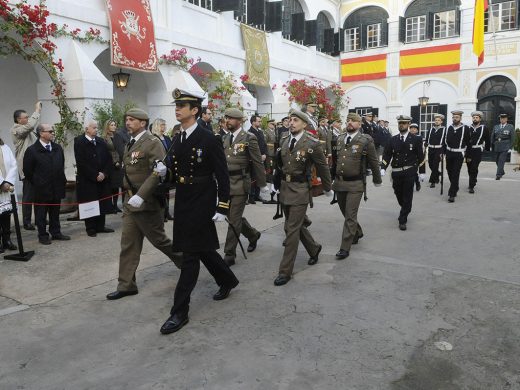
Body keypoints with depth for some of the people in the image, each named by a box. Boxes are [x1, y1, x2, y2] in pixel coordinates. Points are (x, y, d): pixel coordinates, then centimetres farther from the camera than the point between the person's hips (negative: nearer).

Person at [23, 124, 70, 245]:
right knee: (41, 213, 6)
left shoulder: (57, 148, 7)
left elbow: (62, 165, 17)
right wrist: (36, 183, 1)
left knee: (55, 212, 14)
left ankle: (56, 232, 25)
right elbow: (27, 170, -4)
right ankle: (43, 235, 17)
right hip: (41, 189, -5)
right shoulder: (32, 150, -9)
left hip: (57, 188, 5)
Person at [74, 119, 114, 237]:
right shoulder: (79, 142, -6)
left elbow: (109, 160, 8)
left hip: (103, 178, 5)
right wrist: (95, 175, -14)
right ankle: (90, 228, 12)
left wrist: (104, 173, -6)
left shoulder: (101, 142, 9)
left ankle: (100, 226, 18)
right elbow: (81, 163, -12)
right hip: (87, 180, -4)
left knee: (102, 203, 7)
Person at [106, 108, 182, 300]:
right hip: (131, 202, 8)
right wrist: (128, 193, 17)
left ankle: (186, 262, 28)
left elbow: (159, 172, -23)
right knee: (128, 244, 8)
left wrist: (140, 196, -28)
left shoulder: (152, 143, -13)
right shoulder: (130, 145, 13)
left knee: (158, 239, 4)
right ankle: (126, 285, 16)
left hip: (148, 202, -8)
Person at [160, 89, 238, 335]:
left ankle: (180, 311, 5)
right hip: (183, 203, 7)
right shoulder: (177, 140, 9)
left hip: (201, 204, -7)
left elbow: (222, 176, -12)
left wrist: (222, 207, -15)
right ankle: (228, 280, 41)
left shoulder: (209, 139, -12)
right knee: (202, 248, 18)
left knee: (191, 254, -4)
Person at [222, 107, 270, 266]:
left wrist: (262, 186, -5)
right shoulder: (225, 138, 11)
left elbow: (258, 163, -7)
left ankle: (229, 255, 6)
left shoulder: (249, 138, -8)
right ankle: (253, 235, 41)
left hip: (240, 183, -6)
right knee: (233, 216, 16)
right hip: (226, 183, 7)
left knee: (234, 219, -4)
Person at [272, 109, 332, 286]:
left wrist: (327, 189, 7)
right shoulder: (284, 140, 6)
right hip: (284, 187, 7)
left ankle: (285, 270, 3)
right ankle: (314, 249, 44)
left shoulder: (312, 144, -12)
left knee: (292, 229, -6)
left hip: (300, 189, -7)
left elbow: (323, 167, -2)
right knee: (296, 225, 18)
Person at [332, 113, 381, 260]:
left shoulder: (366, 140, -7)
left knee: (350, 216, -4)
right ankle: (357, 232, 44)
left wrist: (377, 180, 7)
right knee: (346, 213, 19)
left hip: (355, 184, -5)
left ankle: (345, 248, 3)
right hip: (339, 182, 5)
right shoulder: (339, 139, 7)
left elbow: (374, 162, 1)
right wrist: (331, 178, 11)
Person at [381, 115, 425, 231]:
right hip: (396, 172, 3)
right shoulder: (393, 139, 7)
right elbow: (387, 155, 4)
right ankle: (405, 211, 41)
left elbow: (420, 156, 2)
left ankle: (403, 220, 6)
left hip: (409, 172, -3)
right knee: (398, 195, 13)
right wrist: (383, 168, -9)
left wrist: (421, 172, -1)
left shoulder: (415, 139, 0)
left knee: (407, 196, -2)